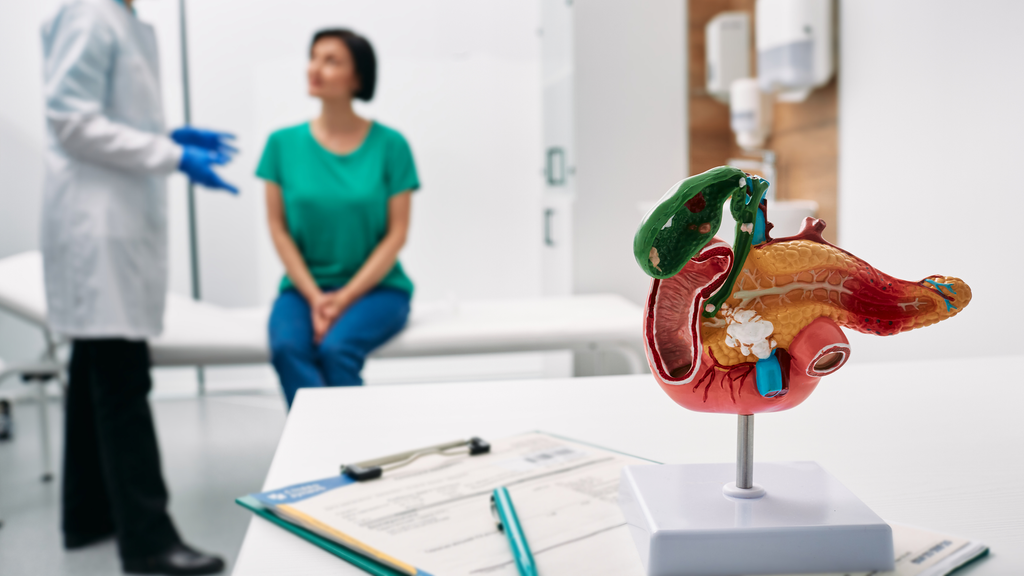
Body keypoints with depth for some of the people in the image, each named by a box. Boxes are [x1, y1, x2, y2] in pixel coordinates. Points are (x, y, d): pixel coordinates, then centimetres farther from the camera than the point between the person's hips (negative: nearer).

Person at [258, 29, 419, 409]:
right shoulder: (283, 143, 2)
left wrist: (345, 298, -13)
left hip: (376, 287, -1)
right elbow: (279, 228, 2)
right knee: (286, 348, -28)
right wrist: (314, 297, -10)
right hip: (305, 287, 2)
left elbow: (396, 234, -5)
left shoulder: (389, 145, -3)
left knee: (336, 348, -29)